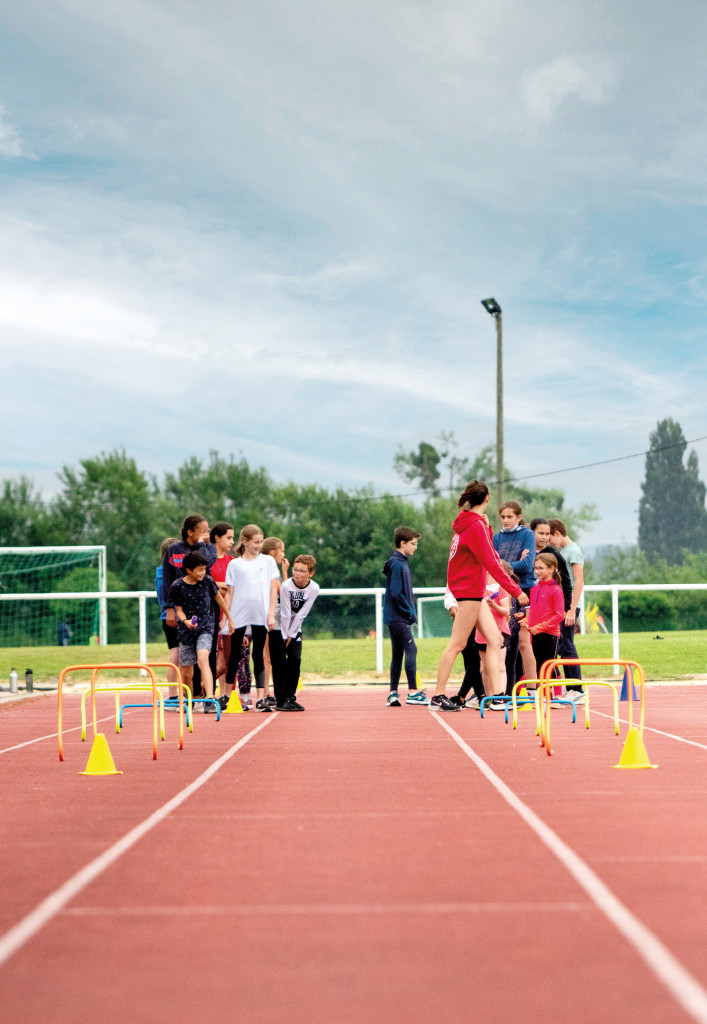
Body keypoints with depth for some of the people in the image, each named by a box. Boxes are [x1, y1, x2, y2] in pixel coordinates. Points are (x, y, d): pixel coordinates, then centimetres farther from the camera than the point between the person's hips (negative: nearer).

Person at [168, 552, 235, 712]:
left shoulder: (207, 581, -3)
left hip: (206, 628, 0)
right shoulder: (177, 586, -8)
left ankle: (209, 700, -32)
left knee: (202, 658, -26)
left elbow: (218, 598, 12)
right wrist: (186, 621, -23)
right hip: (186, 631, 0)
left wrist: (229, 619, 20)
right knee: (187, 673, 4)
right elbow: (178, 609, -1)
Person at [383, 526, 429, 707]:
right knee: (411, 649, -13)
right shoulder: (396, 564, -14)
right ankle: (412, 692, -15)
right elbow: (395, 593, -19)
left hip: (395, 618, 10)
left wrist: (410, 612, 12)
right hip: (398, 618, -10)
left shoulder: (401, 562, 17)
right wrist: (410, 611, -13)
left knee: (398, 654, 10)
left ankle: (393, 693, 11)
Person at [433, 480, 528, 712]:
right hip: (470, 590, -10)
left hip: (473, 591, 10)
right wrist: (515, 590, -18)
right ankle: (438, 697, -10)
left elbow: (487, 554, 17)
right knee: (457, 643, -9)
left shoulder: (467, 522, 12)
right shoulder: (476, 526, -17)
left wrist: (487, 528, 11)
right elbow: (491, 563, -20)